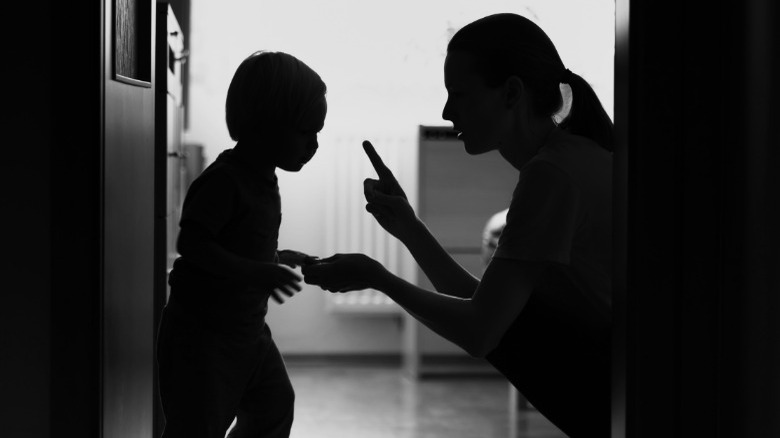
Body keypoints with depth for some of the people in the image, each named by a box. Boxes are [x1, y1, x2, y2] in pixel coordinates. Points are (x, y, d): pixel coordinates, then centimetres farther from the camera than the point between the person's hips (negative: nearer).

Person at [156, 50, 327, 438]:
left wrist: (280, 259, 12)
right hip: (202, 332, -10)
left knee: (275, 406, 19)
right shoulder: (224, 180, -21)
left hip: (247, 326, 10)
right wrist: (255, 272, -35)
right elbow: (192, 242, -30)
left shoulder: (262, 180, 9)